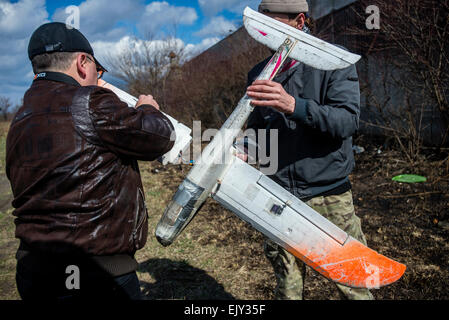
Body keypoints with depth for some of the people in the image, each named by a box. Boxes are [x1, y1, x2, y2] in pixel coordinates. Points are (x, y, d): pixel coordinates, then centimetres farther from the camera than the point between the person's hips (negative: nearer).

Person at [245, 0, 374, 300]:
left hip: (329, 194, -3)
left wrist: (293, 106, -30)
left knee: (353, 282, 7)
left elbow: (347, 120, -16)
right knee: (288, 287, 12)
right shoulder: (259, 74, 8)